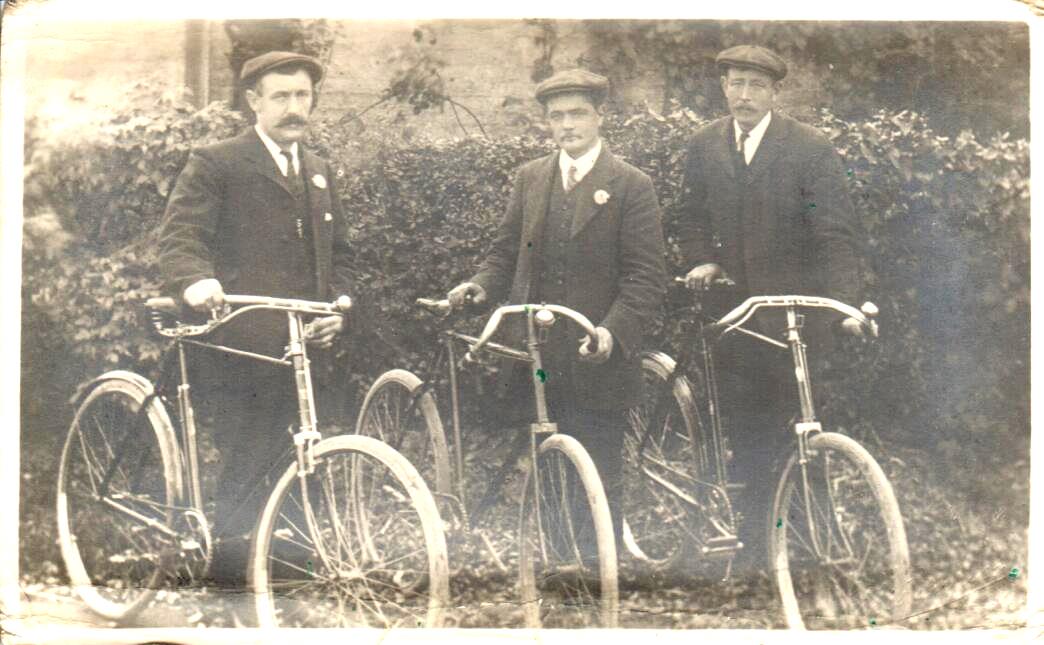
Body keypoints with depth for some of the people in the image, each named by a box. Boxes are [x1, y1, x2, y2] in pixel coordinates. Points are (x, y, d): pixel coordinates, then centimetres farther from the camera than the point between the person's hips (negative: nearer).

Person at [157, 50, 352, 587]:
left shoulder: (317, 171, 19)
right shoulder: (214, 164, -1)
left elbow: (338, 252, 23)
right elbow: (179, 235, -12)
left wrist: (337, 307, 5)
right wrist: (195, 281, -33)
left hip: (301, 347, 6)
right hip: (239, 348, -6)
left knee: (279, 470, 9)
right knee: (244, 471, -4)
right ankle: (226, 572, 9)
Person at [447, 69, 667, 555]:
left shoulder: (631, 186, -2)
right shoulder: (529, 177, 13)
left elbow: (646, 278, -7)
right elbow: (506, 252, 17)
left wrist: (612, 331, -22)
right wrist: (481, 285, -4)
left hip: (595, 365, -4)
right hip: (532, 364, 4)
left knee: (597, 489, 2)